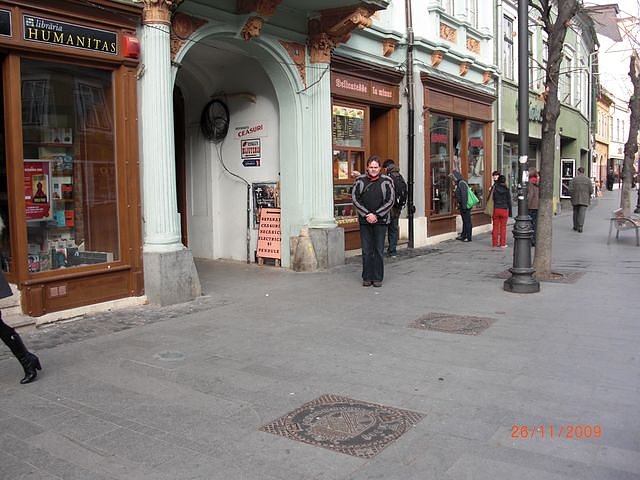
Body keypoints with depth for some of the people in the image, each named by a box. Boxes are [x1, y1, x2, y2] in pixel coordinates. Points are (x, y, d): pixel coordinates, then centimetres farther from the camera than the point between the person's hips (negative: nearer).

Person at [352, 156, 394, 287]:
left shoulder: (386, 181, 2)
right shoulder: (360, 180, 5)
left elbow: (390, 200, -3)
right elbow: (355, 198, 1)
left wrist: (376, 215, -10)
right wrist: (366, 215, -9)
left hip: (381, 220, -1)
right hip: (364, 221, 1)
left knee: (379, 250, 2)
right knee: (366, 250, 3)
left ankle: (378, 278, 9)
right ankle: (367, 277, 11)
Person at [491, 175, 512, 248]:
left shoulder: (495, 189, -1)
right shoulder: (507, 190, -4)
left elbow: (493, 200, 4)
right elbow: (509, 201, 0)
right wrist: (510, 212, 6)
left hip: (496, 209, 1)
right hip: (504, 210, -1)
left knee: (495, 226, 7)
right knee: (503, 227, 4)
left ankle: (495, 243, 10)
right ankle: (502, 243, 5)